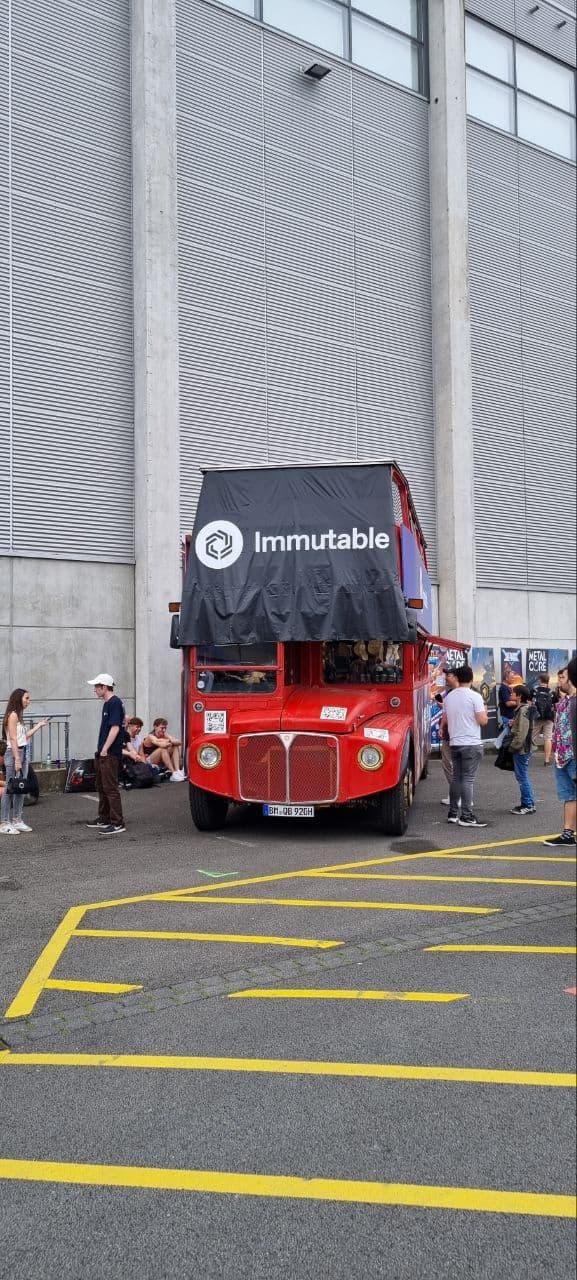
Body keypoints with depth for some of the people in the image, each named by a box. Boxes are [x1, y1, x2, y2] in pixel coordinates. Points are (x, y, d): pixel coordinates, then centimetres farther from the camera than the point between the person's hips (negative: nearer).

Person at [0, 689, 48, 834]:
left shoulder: (18, 715, 17)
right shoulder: (13, 715, -10)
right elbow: (13, 739, -15)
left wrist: (38, 726, 22)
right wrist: (17, 759, -19)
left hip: (23, 753, 9)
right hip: (14, 753, -9)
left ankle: (16, 820, 16)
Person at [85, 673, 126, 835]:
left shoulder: (115, 703, -15)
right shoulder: (107, 703, 15)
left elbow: (115, 728, -22)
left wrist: (105, 750, -22)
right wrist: (101, 750, 19)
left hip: (110, 754, -10)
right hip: (103, 753, 10)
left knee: (111, 788, -9)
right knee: (102, 787, 18)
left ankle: (117, 823, -7)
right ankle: (104, 819, 28)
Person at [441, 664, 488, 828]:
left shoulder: (449, 696, 7)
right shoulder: (475, 696, -11)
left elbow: (445, 719, 19)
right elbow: (483, 720, -13)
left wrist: (442, 729, 41)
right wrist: (484, 710, 8)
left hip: (454, 743, 6)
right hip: (471, 744, -6)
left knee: (456, 777, 13)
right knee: (468, 779, -5)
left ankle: (452, 813, 16)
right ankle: (466, 816, -6)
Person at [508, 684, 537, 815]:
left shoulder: (523, 710, -18)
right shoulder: (527, 708, 13)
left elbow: (521, 732, -23)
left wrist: (514, 746, -17)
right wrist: (513, 724, 5)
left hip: (521, 749, -10)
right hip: (525, 748, 10)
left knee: (522, 776, -5)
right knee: (522, 776, 16)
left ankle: (528, 805, 0)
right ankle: (527, 803, 22)